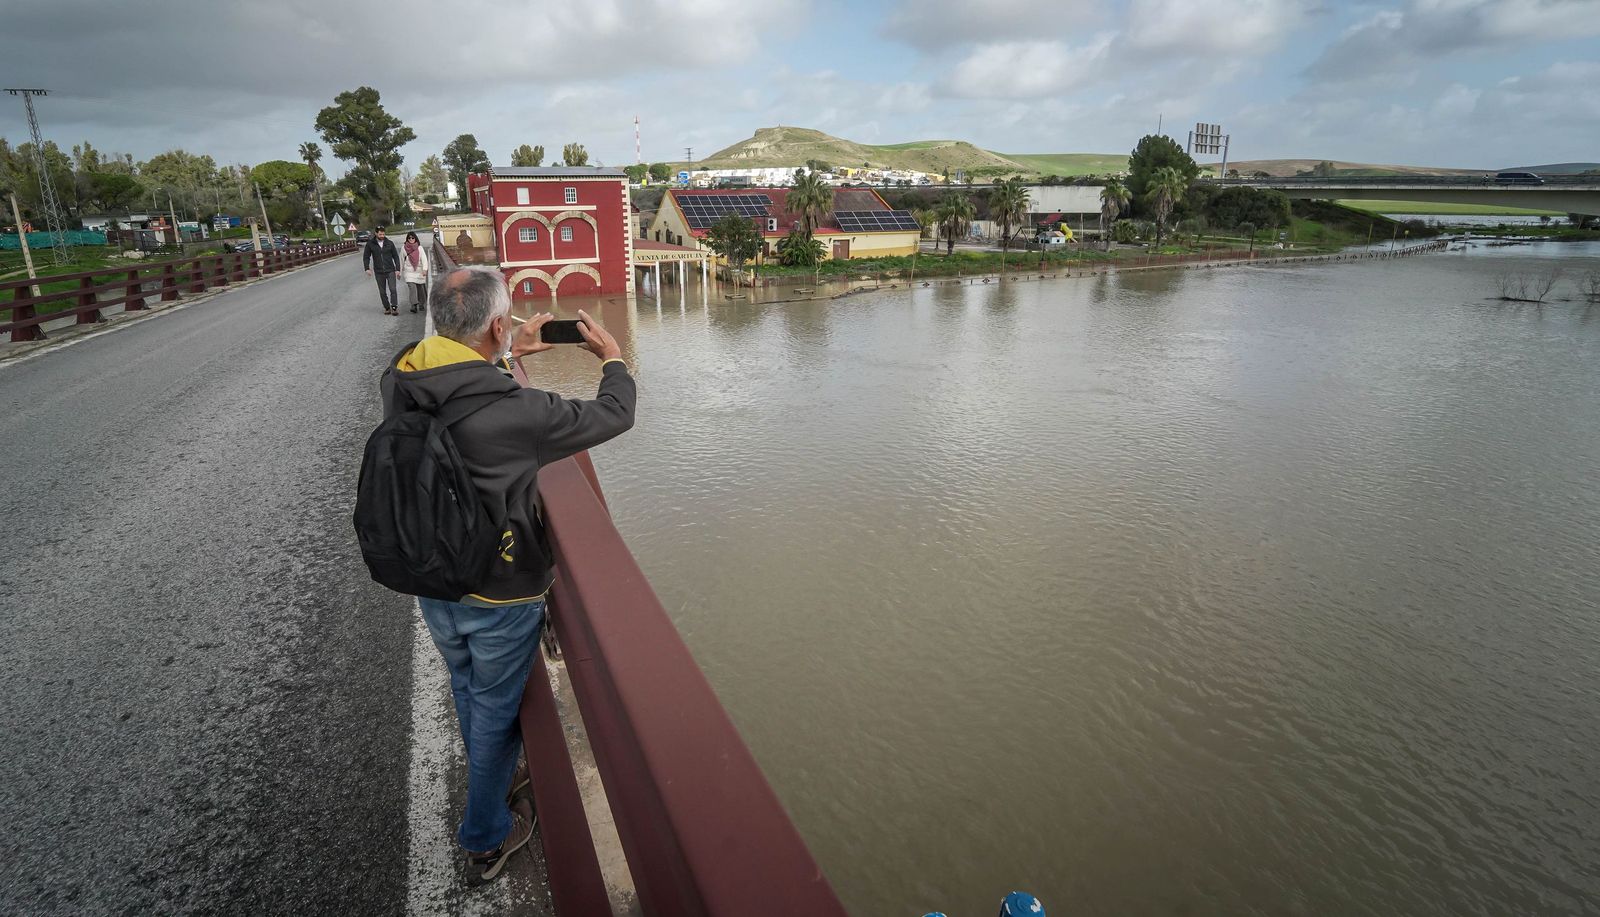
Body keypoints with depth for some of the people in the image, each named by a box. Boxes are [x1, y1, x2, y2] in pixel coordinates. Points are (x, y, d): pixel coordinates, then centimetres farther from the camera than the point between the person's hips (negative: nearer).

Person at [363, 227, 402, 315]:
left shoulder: (389, 243, 1)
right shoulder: (370, 244, 0)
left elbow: (395, 256, 6)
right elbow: (366, 257, 7)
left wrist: (397, 269, 1)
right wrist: (367, 268, -5)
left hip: (390, 271, -1)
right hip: (379, 272, 1)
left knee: (393, 289, -14)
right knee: (382, 292, 6)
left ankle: (394, 308, -13)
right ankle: (387, 308, 15)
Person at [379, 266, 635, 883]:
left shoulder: (398, 384, -13)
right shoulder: (517, 412, -31)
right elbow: (614, 415, -16)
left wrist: (507, 356, 18)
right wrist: (612, 358, 3)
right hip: (500, 598, -6)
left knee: (468, 692, 28)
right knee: (495, 710, 16)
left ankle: (496, 777, 55)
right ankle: (486, 840, 36)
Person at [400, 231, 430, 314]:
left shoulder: (419, 248, 0)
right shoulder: (404, 248, 3)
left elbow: (424, 259, -8)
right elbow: (401, 260, 10)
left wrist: (425, 269, -23)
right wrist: (399, 272, 12)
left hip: (419, 271, 1)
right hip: (409, 272, -1)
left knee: (420, 288, 10)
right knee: (412, 287, -17)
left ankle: (421, 304, 28)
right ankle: (414, 305, -21)